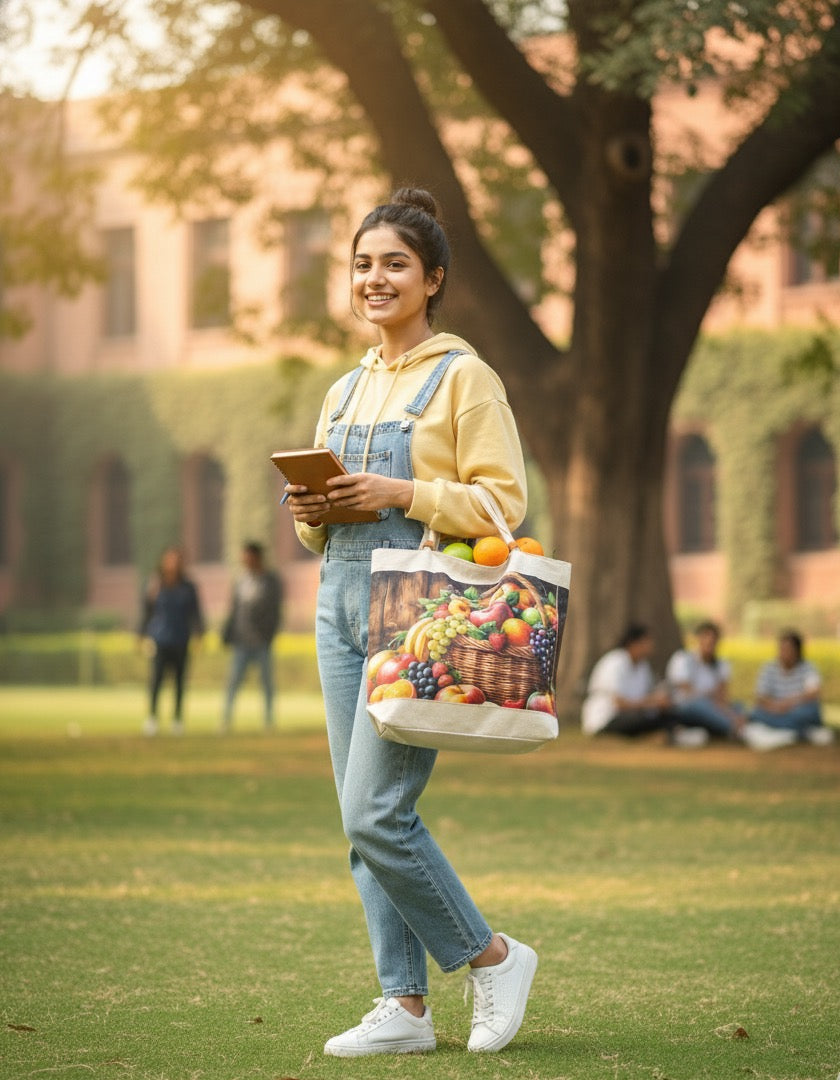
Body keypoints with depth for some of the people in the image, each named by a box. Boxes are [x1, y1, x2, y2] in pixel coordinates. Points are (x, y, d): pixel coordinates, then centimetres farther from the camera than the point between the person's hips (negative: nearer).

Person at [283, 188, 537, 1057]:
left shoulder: (463, 378, -3)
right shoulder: (344, 391, 17)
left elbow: (503, 502, -10)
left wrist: (401, 493, -18)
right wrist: (308, 512, 1)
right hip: (341, 601, 7)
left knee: (376, 814, -13)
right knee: (364, 821, 4)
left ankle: (494, 956, 5)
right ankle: (403, 1006, 10)